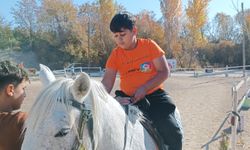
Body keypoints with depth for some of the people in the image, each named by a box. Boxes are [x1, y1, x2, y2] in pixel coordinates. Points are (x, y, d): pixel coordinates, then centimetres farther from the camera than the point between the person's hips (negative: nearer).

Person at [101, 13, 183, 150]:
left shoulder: (149, 45, -6)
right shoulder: (115, 54, -2)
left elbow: (164, 72, -9)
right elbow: (107, 82, -8)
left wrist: (144, 88, -20)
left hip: (154, 95, -2)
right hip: (128, 98, 2)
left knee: (173, 133, -17)